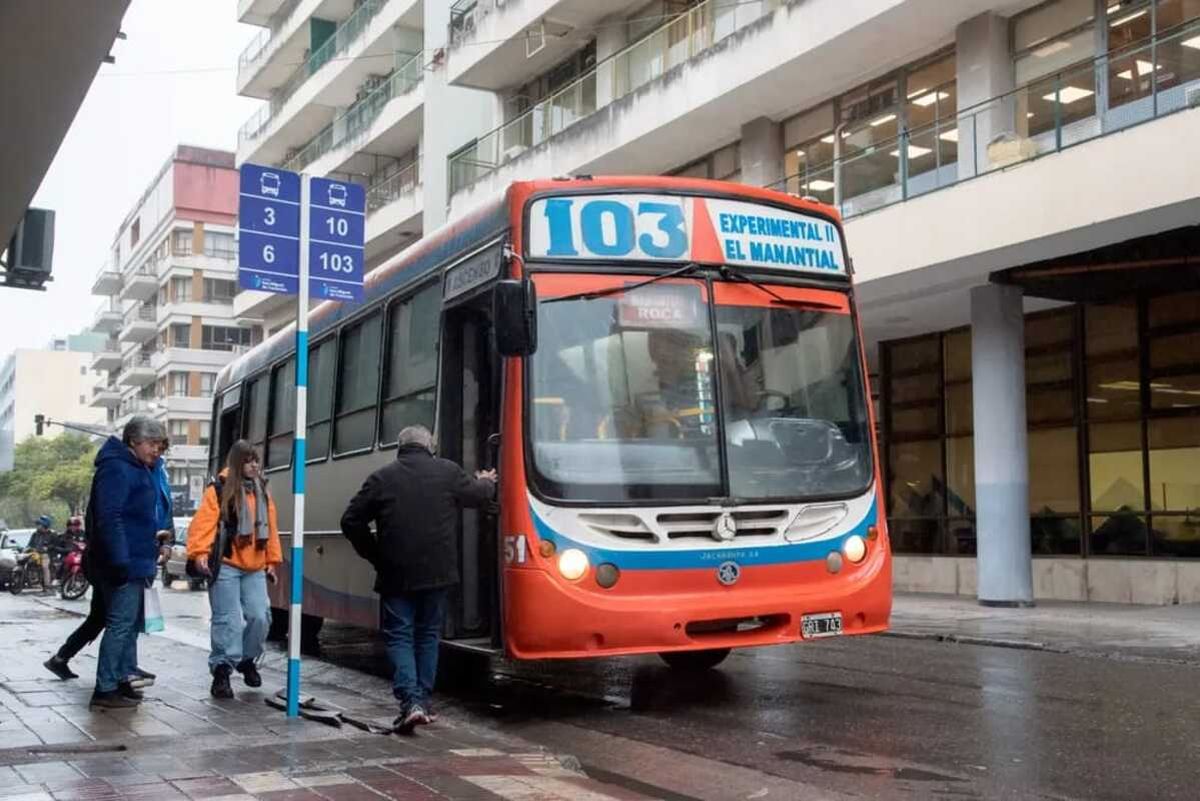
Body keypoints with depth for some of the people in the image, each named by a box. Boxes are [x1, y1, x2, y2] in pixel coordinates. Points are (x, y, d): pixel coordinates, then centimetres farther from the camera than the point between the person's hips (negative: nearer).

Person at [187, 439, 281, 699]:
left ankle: (246, 660, 25)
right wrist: (199, 552, -25)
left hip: (255, 568, 5)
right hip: (225, 566, -5)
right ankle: (221, 670, 4)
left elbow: (271, 528, 17)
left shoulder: (262, 492, 14)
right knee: (228, 620, -6)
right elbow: (203, 522, -13)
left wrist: (272, 561, 16)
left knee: (260, 616, 2)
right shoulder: (220, 490, -4)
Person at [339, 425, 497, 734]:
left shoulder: (382, 477, -2)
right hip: (437, 573, 2)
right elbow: (477, 495, 18)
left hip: (396, 574, -1)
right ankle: (423, 701, 16)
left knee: (399, 636, 4)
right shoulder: (448, 472, 0)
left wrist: (375, 556, 11)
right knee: (428, 635, 15)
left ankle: (410, 701, -11)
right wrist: (487, 482, 41)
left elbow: (351, 523, -1)